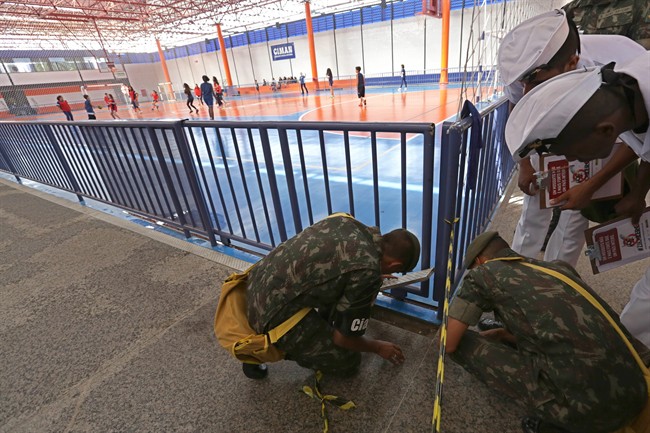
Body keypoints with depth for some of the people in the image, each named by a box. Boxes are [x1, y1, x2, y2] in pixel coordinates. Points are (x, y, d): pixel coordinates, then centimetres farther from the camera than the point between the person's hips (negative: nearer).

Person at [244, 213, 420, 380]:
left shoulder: (345, 220, 2)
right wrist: (379, 347, 14)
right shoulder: (367, 274, -20)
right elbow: (342, 338, -7)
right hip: (274, 315, -8)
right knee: (349, 362, 9)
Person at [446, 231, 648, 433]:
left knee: (462, 343, 2)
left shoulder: (483, 272, 1)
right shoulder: (560, 267, 19)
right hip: (633, 394, 8)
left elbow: (449, 343, 1)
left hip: (584, 403, -7)